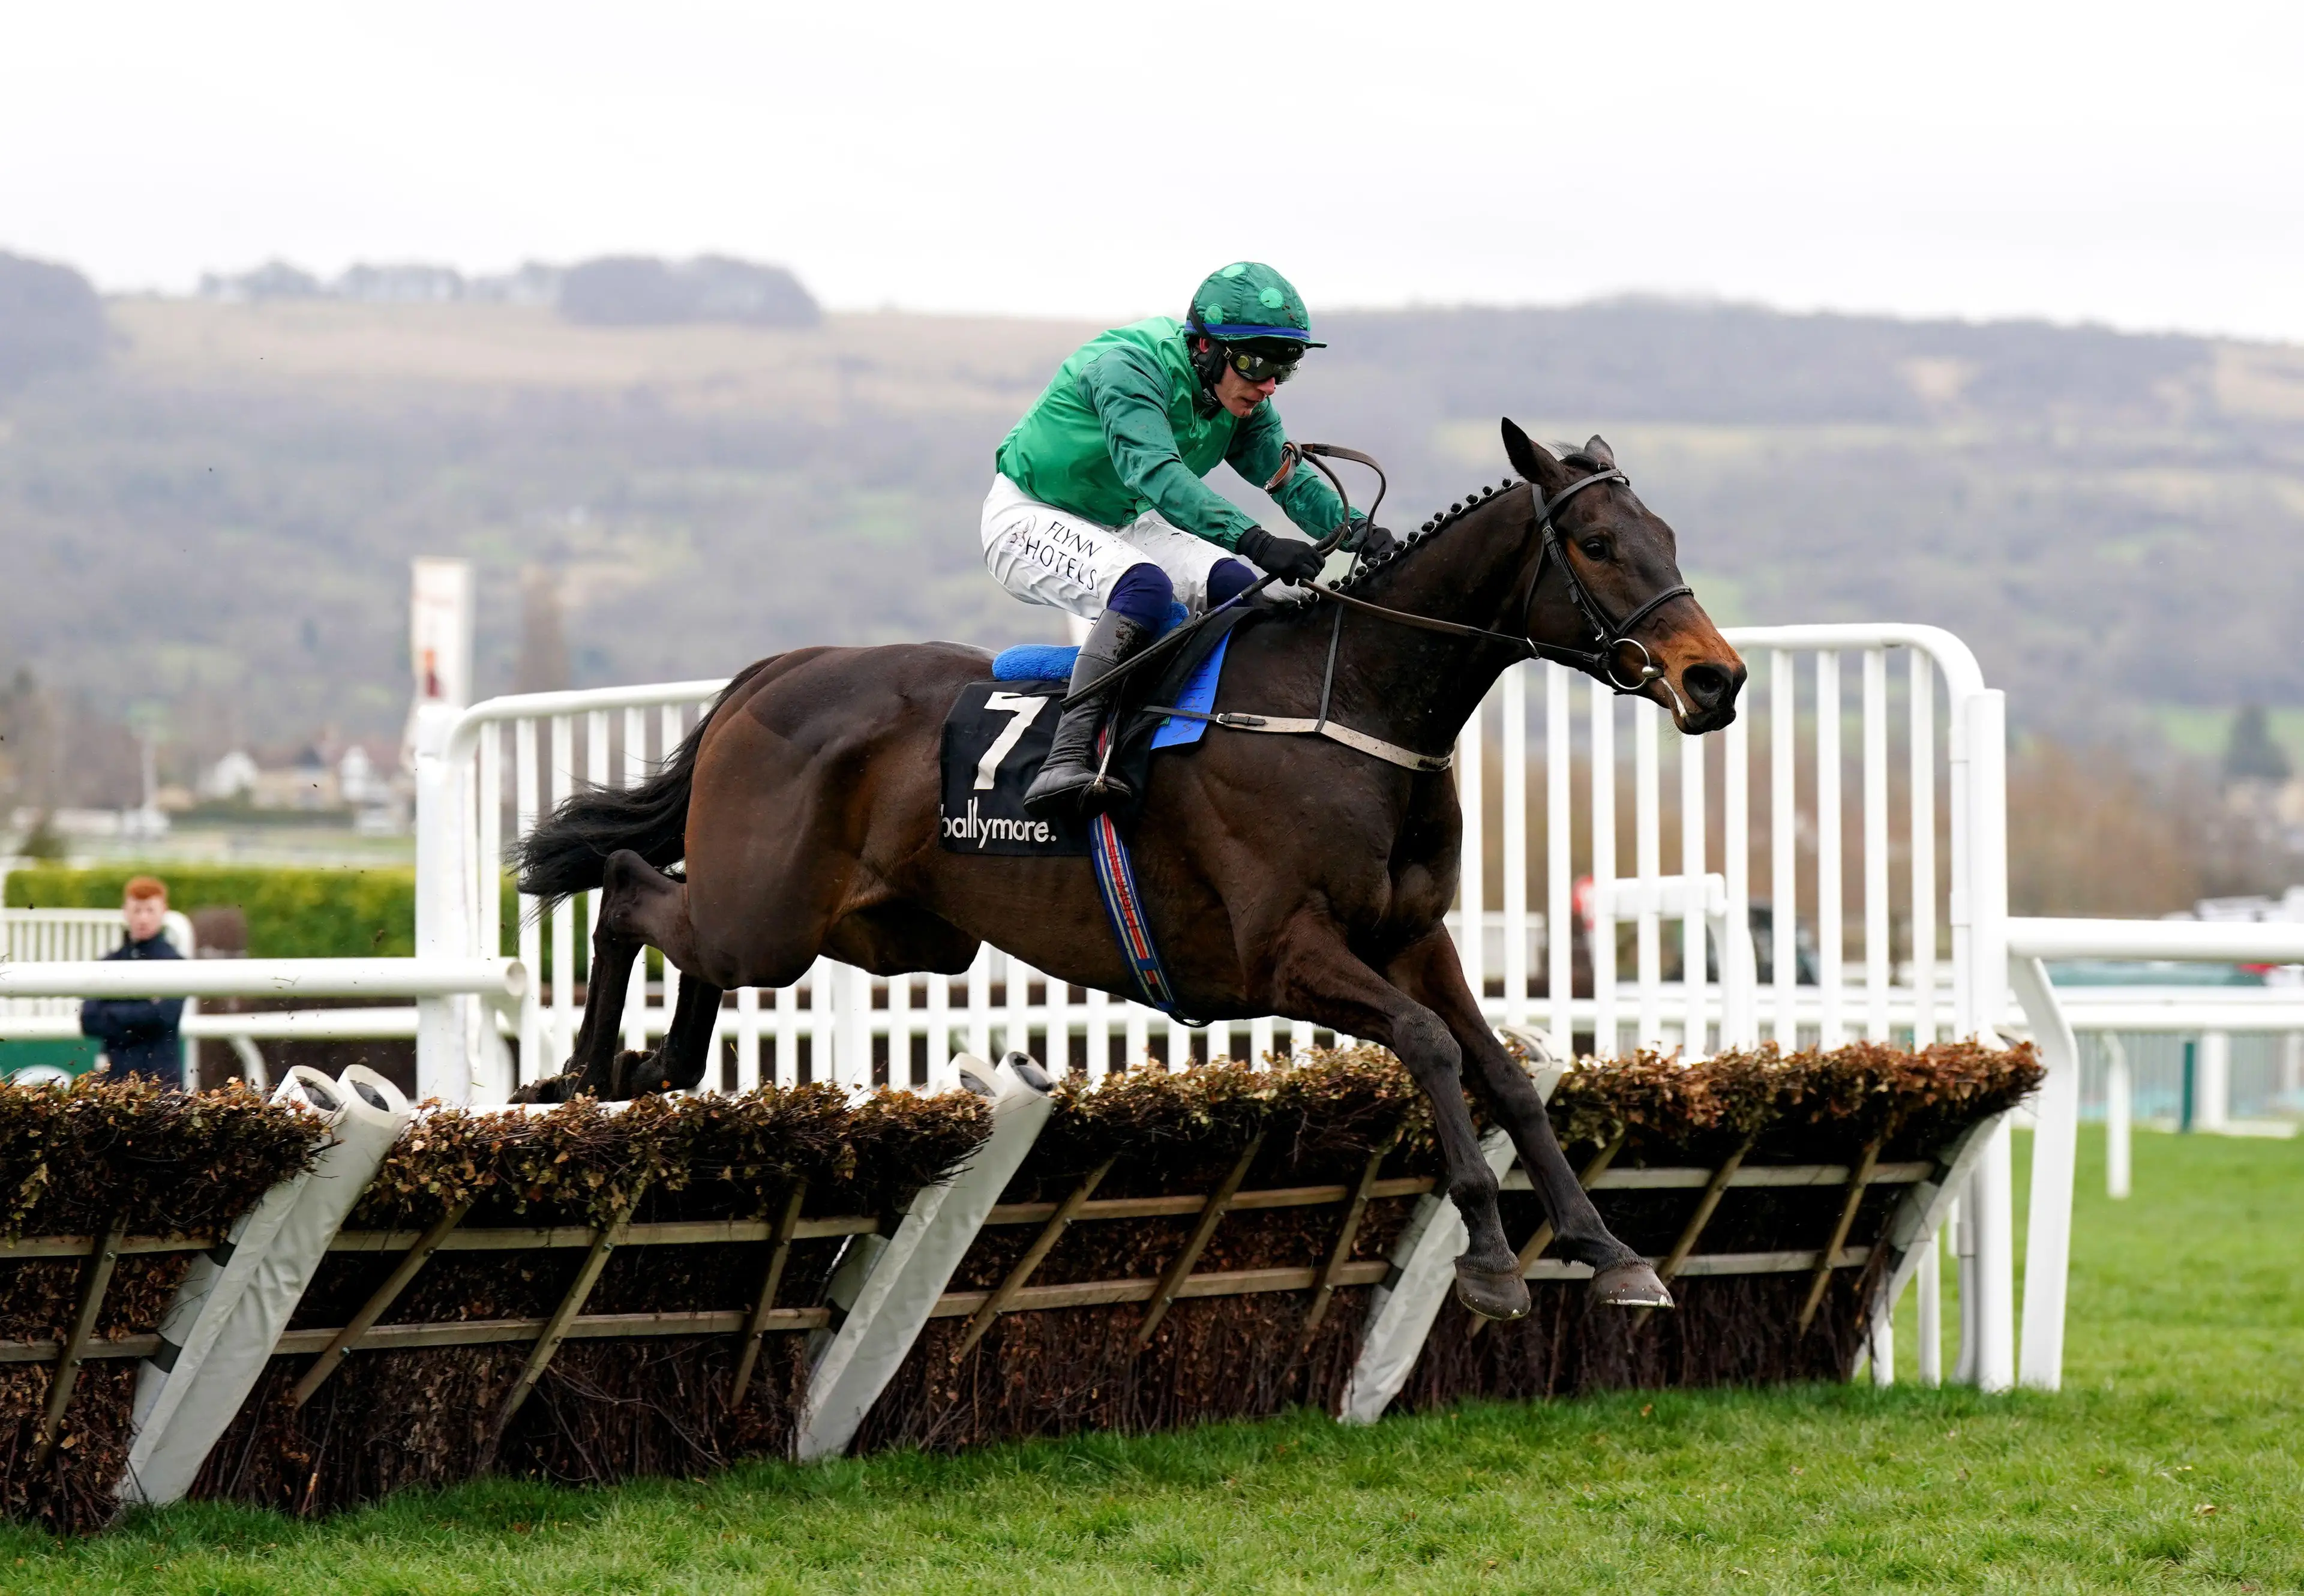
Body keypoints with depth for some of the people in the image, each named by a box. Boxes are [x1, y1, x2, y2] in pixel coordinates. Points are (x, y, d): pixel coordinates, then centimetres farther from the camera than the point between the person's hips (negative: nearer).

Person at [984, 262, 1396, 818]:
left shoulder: (1243, 404, -3)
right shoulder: (1126, 365, -30)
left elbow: (1290, 478, -6)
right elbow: (1157, 473, -43)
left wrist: (1356, 531, -28)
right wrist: (1254, 541, -54)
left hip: (1122, 525, 8)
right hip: (1033, 517, -8)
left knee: (1246, 589, -11)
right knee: (1146, 586, -35)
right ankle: (1068, 759, -43)